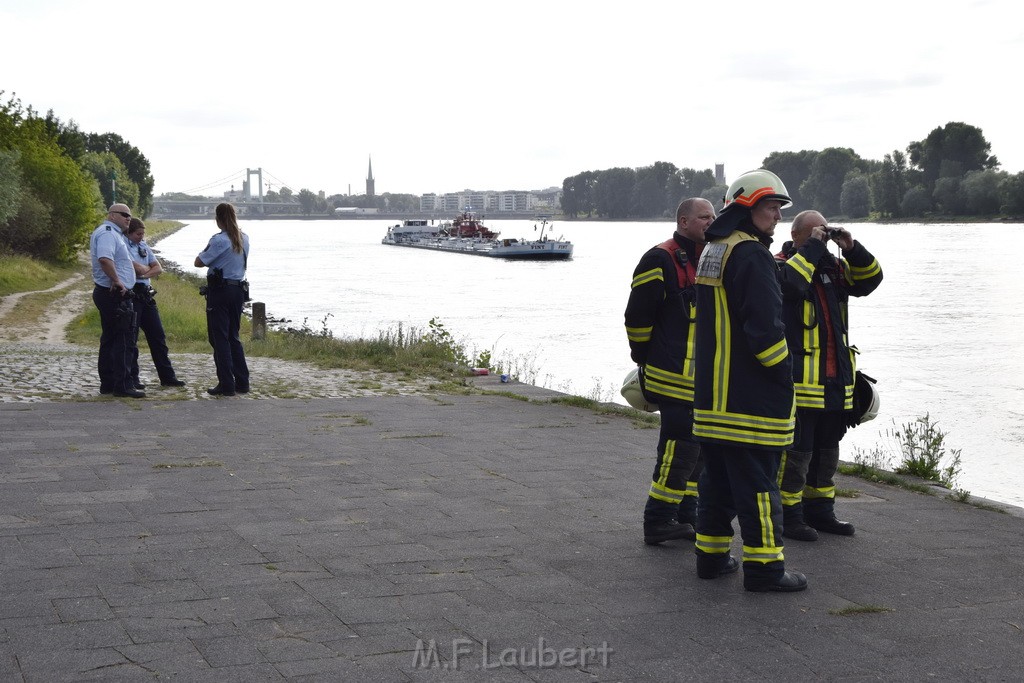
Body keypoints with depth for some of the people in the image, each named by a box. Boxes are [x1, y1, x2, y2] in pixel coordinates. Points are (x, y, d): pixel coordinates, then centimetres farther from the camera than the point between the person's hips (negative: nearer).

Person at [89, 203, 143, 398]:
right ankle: (123, 386, -8)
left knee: (110, 340, 15)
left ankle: (107, 384, 20)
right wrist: (117, 280, -25)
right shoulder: (107, 233, -15)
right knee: (124, 340, -9)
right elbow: (104, 259, -32)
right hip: (115, 295, -11)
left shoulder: (113, 233, 19)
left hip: (110, 294, 11)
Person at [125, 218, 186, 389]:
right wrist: (147, 268, 0)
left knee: (158, 336, 9)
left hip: (145, 294, 8)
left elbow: (158, 268, 10)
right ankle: (131, 379, 6)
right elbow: (138, 268, -19)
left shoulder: (143, 246, 16)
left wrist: (144, 272, -7)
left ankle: (167, 376, 15)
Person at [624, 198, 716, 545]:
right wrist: (644, 358, -4)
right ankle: (657, 522, -2)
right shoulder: (660, 260, -12)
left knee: (697, 448, 12)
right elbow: (637, 317, -11)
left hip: (705, 377, 9)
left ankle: (685, 516, 22)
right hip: (675, 377, -9)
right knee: (680, 447, -10)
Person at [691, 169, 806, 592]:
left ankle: (711, 556, 22)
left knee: (718, 477, 16)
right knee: (758, 482, -4)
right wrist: (783, 375, -9)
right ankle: (764, 566, 1)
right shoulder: (750, 255, -15)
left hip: (712, 394, 10)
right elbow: (765, 326, -21)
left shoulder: (711, 252, 17)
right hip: (750, 398, -10)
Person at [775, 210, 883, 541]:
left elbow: (871, 278, 10)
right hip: (798, 378, -8)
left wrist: (852, 249, -4)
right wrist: (812, 248, -19)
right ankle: (788, 515, 3)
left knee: (827, 449, 16)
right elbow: (790, 282, -27)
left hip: (835, 378, 8)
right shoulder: (780, 264, -6)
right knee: (796, 449, -5)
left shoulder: (833, 266, 16)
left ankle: (819, 511, 27)